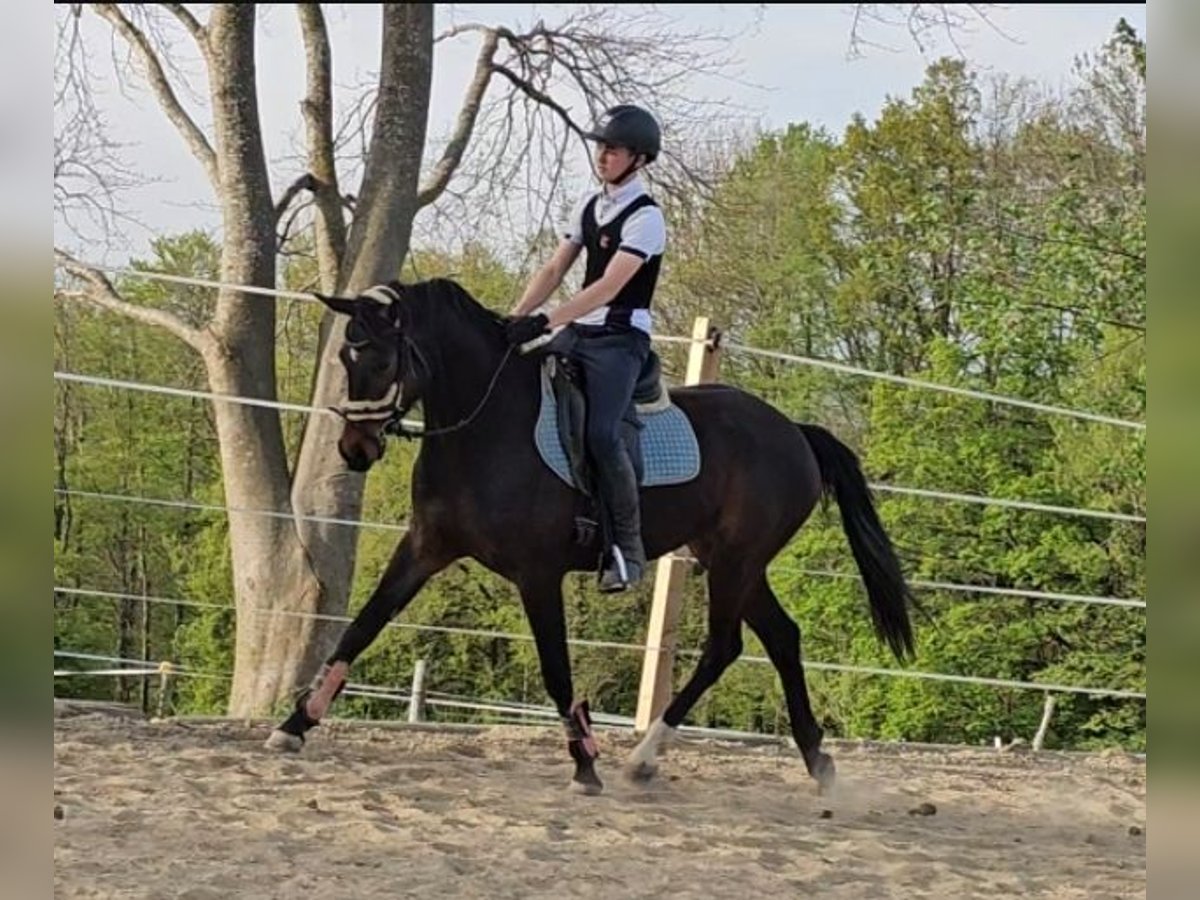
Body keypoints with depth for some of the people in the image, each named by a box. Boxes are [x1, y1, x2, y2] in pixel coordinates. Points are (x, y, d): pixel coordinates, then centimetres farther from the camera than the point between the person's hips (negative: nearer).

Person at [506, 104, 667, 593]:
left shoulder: (645, 217, -11)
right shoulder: (590, 205, 14)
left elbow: (609, 286, -20)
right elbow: (554, 269, 13)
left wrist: (545, 322, -28)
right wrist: (516, 318, 0)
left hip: (620, 338, -9)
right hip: (580, 333, 9)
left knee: (601, 433, -26)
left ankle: (628, 546, -18)